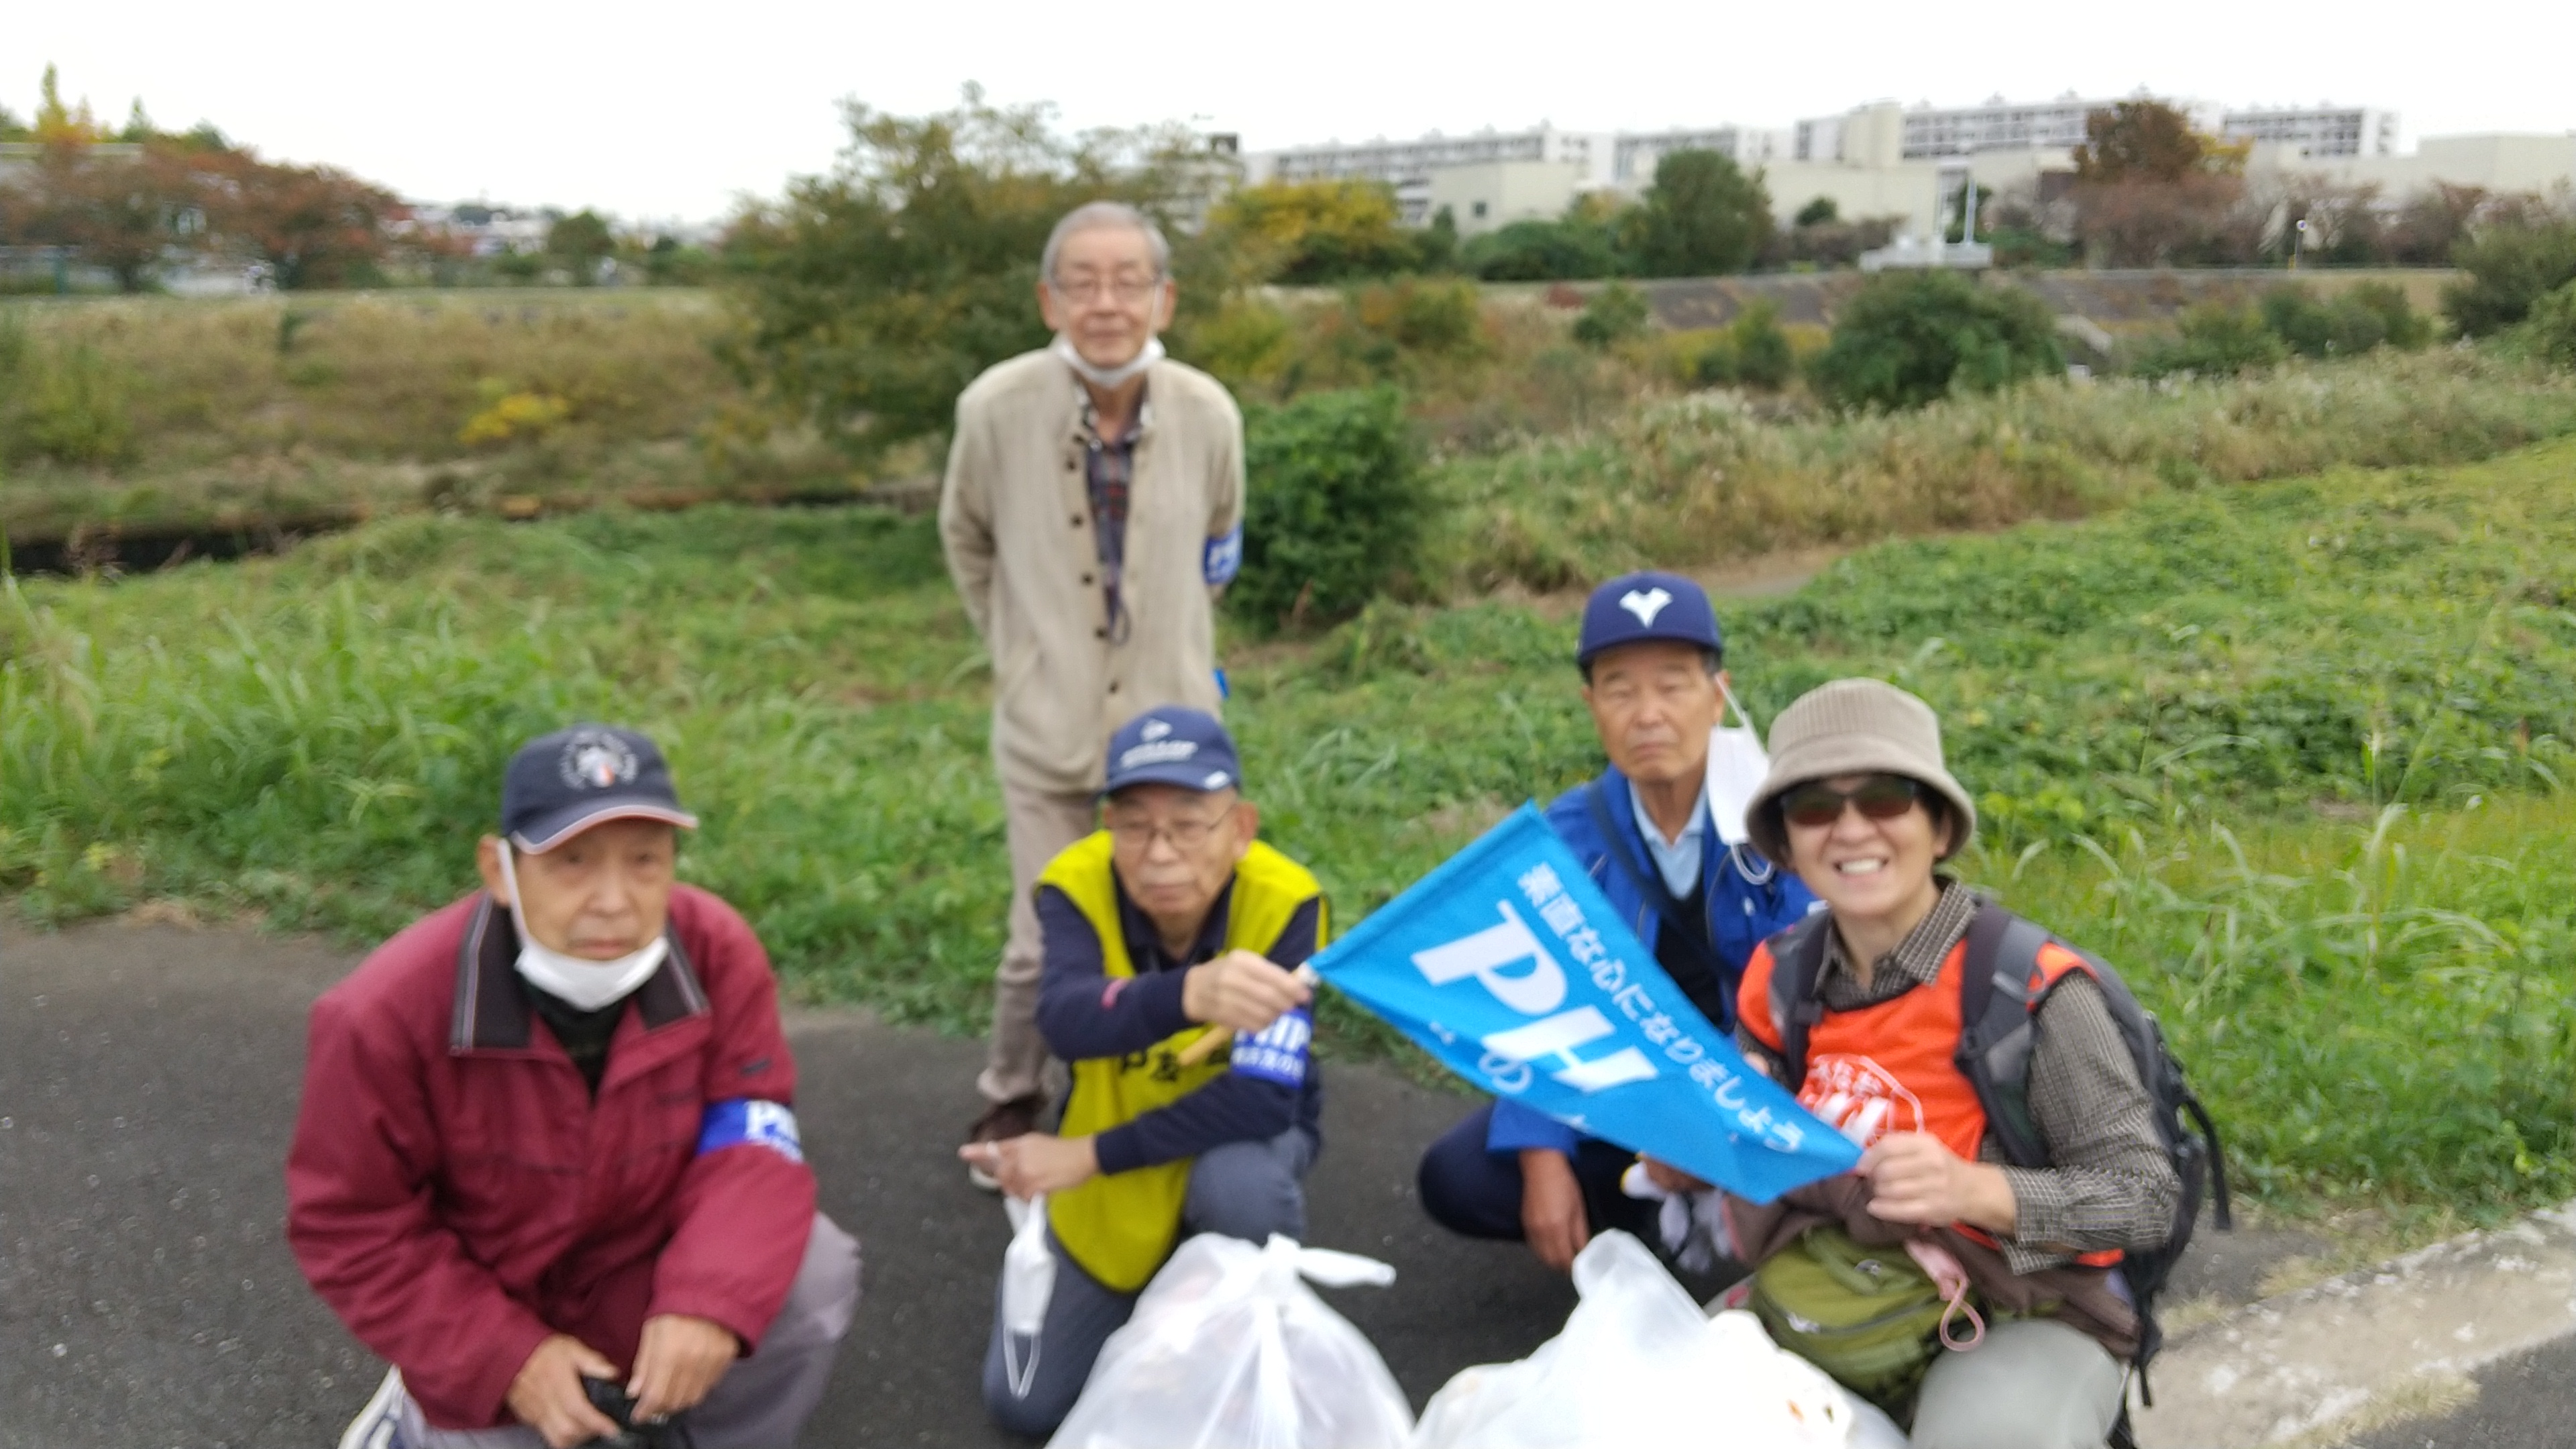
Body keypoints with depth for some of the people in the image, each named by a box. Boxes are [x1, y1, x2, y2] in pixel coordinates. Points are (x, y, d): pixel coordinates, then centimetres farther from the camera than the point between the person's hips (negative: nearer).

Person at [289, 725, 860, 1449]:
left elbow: (749, 1132, -18)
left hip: (644, 1270, 2)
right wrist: (506, 1358, -22)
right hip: (491, 1319, -1)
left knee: (813, 1278, -23)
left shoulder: (716, 950, -22)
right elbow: (351, 1227, -16)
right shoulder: (388, 1012, -27)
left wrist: (710, 1295, -36)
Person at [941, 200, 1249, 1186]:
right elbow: (967, 538, 7)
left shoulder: (1208, 414, -10)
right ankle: (1010, 1100, 31)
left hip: (1173, 719, 2)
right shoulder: (996, 408, -14)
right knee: (1045, 944, 4)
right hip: (1048, 725, -1)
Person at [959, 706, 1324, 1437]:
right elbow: (1066, 1023, -49)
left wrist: (1090, 1156, -34)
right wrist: (1189, 992, -70)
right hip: (1114, 1171, 2)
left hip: (1241, 1133, -1)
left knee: (1238, 1185, -37)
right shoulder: (1076, 886, -28)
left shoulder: (1284, 902, -30)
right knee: (1026, 1405, 2)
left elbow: (1264, 1097, -34)